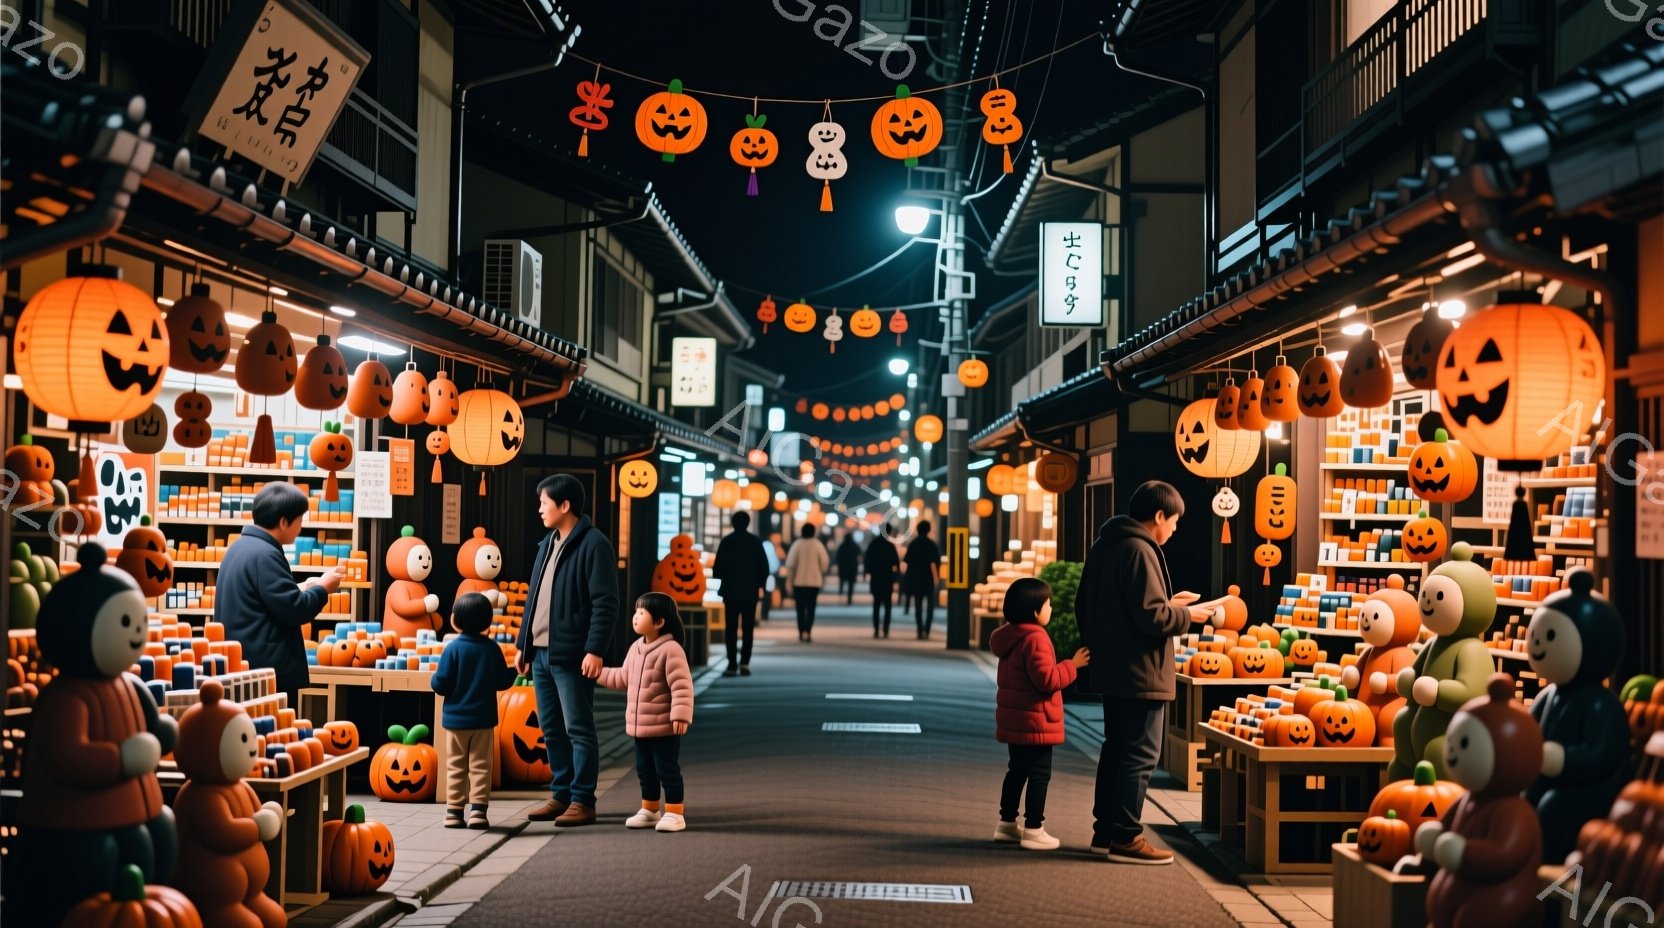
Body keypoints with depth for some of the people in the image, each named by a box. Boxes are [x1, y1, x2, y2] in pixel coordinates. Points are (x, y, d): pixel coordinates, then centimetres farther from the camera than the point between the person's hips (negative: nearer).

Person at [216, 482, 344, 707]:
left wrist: (300, 589, 14)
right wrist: (322, 589, -5)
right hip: (268, 669, -10)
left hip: (243, 663, 10)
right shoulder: (264, 555, -19)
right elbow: (293, 610, -20)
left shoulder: (242, 546, 13)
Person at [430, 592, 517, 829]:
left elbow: (440, 684, -14)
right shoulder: (492, 649, -3)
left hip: (455, 719, -1)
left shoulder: (453, 648, -11)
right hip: (484, 719, 1)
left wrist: (433, 680, 8)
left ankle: (453, 811, 9)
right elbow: (502, 682, 1)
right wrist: (514, 671, 21)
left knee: (455, 766, 9)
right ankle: (478, 810, 1)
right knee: (481, 766, 7)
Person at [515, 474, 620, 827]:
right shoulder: (548, 543, 16)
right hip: (541, 652, 9)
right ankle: (561, 796, 21)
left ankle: (583, 802, 3)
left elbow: (605, 602, -15)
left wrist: (595, 650, -21)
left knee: (578, 729, -2)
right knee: (552, 730, 12)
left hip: (571, 655, -8)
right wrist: (524, 644, 19)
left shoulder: (593, 544, -10)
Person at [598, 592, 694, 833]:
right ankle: (650, 810, 30)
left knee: (667, 769, -1)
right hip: (639, 725, 8)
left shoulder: (670, 650, -19)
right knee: (645, 769, 17)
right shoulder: (636, 648, 9)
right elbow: (624, 678, 21)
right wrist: (599, 673, 18)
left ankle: (674, 813, 8)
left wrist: (681, 714, -27)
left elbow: (682, 685, -22)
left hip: (664, 726, -8)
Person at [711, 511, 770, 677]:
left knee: (731, 628, 3)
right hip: (750, 591, 1)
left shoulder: (727, 541, -4)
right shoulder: (755, 541, 0)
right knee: (748, 628, 7)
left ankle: (732, 664, -4)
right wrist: (760, 584, 11)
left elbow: (718, 567, -7)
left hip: (731, 590, -1)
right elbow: (764, 566, -1)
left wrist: (718, 575, 14)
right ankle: (745, 662, -2)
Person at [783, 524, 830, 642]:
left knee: (800, 607, 7)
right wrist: (822, 575, 13)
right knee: (811, 608, 5)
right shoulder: (817, 544, -4)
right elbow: (825, 561, -4)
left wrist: (789, 578, 2)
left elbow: (790, 563, -8)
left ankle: (802, 632, 0)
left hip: (799, 581, 0)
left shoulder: (797, 544, -6)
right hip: (814, 581, 0)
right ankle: (808, 632, -6)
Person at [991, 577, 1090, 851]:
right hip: (1035, 722, -10)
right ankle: (1033, 830, 0)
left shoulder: (1010, 636, 11)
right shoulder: (1035, 638, -20)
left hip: (1013, 719, 10)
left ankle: (1007, 823, 25)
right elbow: (1047, 679, -24)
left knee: (1017, 771, 18)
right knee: (1039, 775, -2)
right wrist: (1072, 665, -14)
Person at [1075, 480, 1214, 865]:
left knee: (1116, 749, 16)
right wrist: (1188, 614, -5)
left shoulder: (1104, 546, 11)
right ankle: (1125, 838, 2)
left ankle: (1106, 830, 23)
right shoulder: (1140, 550, -18)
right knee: (1140, 755, -2)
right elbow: (1152, 616, -24)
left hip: (1112, 670, 10)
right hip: (1141, 674, -10)